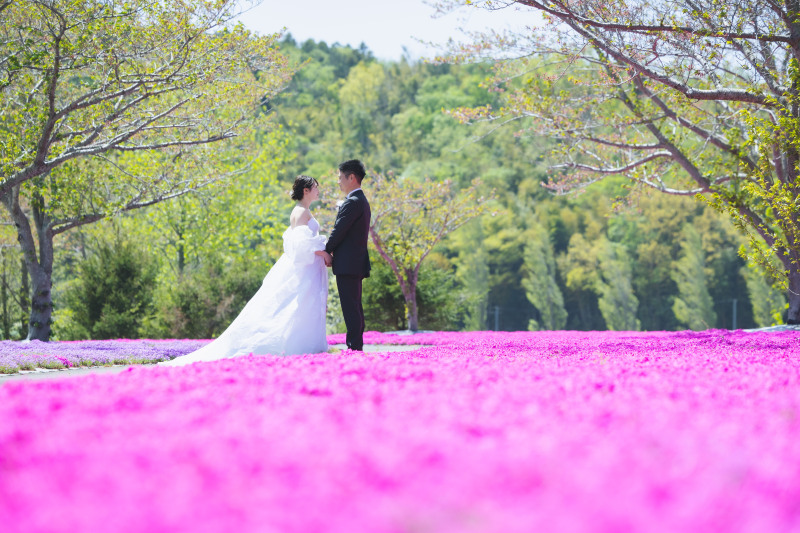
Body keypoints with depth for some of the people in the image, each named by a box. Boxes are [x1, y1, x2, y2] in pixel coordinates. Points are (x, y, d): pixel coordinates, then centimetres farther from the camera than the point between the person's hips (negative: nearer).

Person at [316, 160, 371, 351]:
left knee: (350, 307, -10)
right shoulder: (362, 201, 19)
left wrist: (327, 251, 0)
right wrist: (332, 252, 8)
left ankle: (354, 346, -12)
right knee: (355, 307, 12)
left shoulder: (352, 202, -14)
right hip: (357, 264, 10)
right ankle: (357, 345, 14)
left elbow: (339, 230, -14)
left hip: (347, 264, -10)